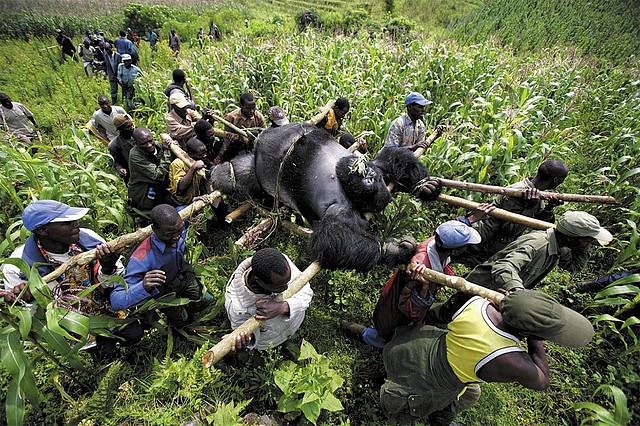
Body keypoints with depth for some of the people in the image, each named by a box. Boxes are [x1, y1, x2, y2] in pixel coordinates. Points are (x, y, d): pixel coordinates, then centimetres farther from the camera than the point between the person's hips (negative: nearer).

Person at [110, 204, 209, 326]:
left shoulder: (179, 228, -30)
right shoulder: (141, 258, -45)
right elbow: (116, 300, -44)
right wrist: (143, 287, -60)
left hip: (184, 275, 4)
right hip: (164, 291, -4)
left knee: (204, 302, 21)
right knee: (182, 321, 12)